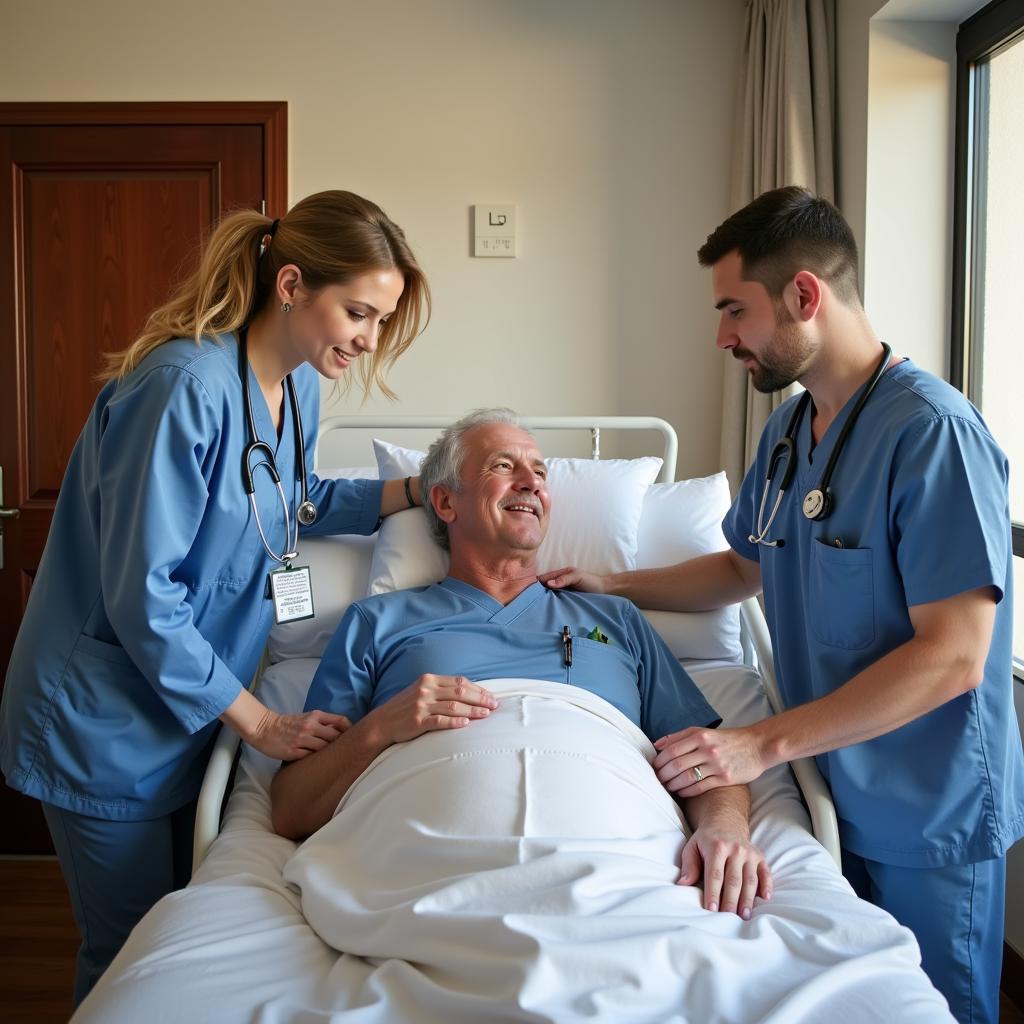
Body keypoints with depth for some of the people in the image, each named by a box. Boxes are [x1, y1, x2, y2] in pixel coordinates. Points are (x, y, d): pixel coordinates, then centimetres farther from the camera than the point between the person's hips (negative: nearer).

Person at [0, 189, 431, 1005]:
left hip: (195, 709, 8)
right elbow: (141, 595, -26)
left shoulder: (299, 386, -1)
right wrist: (259, 721, -20)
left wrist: (412, 492, 2)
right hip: (108, 724, -8)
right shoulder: (188, 387, -27)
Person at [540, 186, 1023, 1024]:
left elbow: (952, 657, -25)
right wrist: (610, 587, 9)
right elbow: (746, 567, 19)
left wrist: (765, 745, -26)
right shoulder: (787, 430, 4)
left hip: (927, 821, -7)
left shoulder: (931, 430, -22)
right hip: (830, 795, 7)